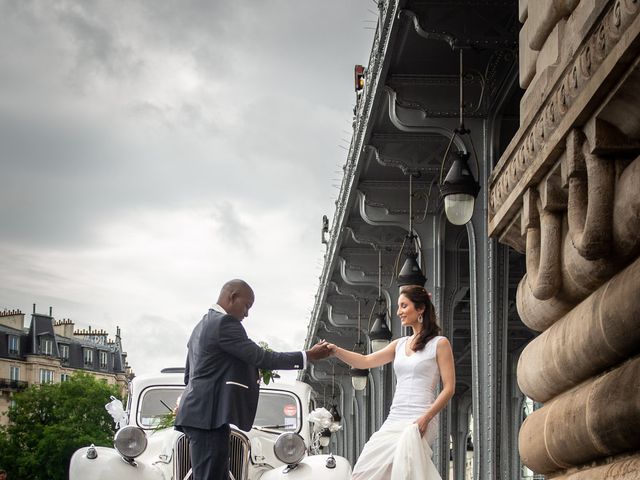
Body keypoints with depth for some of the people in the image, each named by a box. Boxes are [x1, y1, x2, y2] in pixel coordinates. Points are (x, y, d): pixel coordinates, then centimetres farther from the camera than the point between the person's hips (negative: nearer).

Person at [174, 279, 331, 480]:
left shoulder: (203, 325, 22)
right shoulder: (224, 323, -10)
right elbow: (261, 357, -14)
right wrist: (308, 355, -8)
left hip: (199, 414, 11)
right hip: (208, 415, -11)